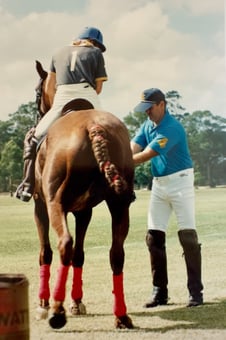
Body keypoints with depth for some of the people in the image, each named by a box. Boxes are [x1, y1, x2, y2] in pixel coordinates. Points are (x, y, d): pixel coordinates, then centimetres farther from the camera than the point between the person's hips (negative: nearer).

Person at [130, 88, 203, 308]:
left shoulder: (172, 128, -20)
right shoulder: (147, 126, 5)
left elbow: (147, 155, -26)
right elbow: (133, 149, -8)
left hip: (180, 181, -7)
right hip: (159, 184, 7)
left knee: (188, 235, -7)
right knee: (154, 237, 3)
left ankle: (195, 291, -4)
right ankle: (159, 291, 9)